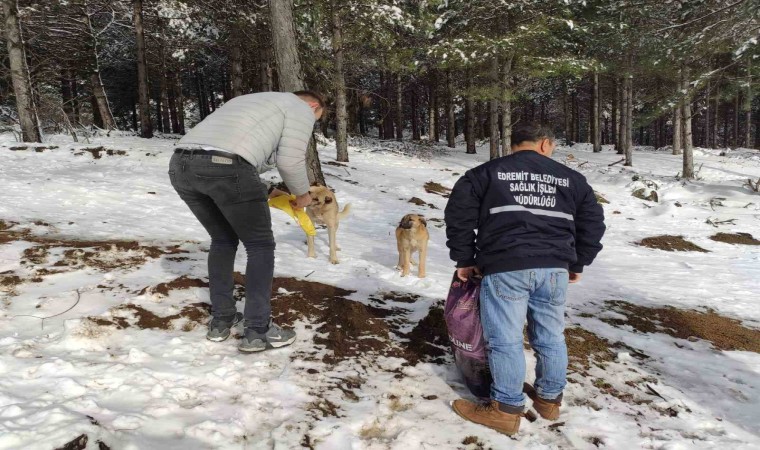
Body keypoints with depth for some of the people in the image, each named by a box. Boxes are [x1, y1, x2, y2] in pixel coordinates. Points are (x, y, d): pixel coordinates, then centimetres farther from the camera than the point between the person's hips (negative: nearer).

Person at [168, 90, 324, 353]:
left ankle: (220, 321, 29)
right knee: (260, 246, 10)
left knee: (223, 240, 25)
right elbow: (289, 160, 6)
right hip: (225, 168, -8)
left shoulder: (250, 101, 41)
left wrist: (255, 194, 37)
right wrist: (302, 193, 22)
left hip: (181, 165, 8)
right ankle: (258, 331, 12)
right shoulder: (301, 110, 17)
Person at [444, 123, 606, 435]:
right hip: (554, 268, 4)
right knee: (550, 337, 16)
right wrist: (577, 263, 25)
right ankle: (549, 399, 31)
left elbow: (459, 213, 4)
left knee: (505, 340, 3)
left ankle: (507, 410, 11)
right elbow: (593, 221, 18)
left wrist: (465, 259, 11)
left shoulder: (486, 172, 9)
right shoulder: (570, 178, 17)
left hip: (505, 268, -3)